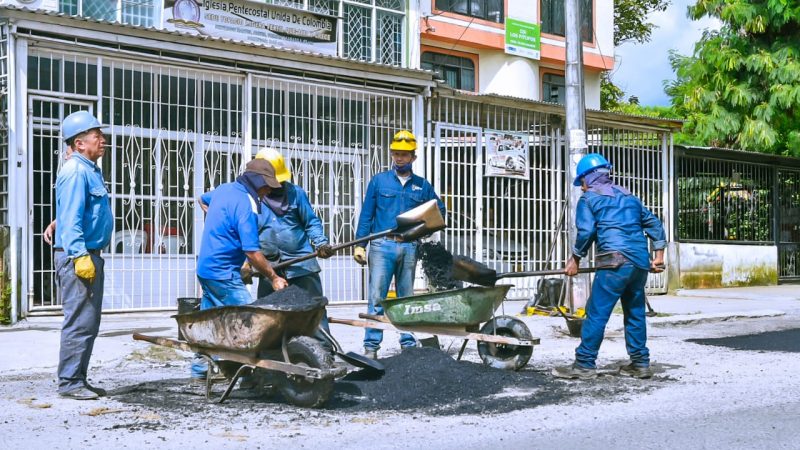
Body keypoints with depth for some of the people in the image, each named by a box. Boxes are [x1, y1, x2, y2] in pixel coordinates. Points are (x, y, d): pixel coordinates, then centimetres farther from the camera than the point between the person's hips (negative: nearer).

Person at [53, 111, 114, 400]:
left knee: (90, 323, 13)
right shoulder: (75, 171, -13)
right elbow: (70, 219, -20)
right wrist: (80, 256, -26)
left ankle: (78, 378, 20)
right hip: (77, 257, -10)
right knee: (80, 321, -8)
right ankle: (69, 382, -2)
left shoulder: (90, 170, 17)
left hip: (90, 255, 10)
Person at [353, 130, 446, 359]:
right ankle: (371, 346, -5)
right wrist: (359, 244, -3)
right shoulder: (379, 181, 7)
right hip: (382, 246, -2)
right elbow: (366, 215, 5)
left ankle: (408, 344, 14)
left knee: (407, 298, 8)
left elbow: (439, 210, 21)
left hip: (409, 248, 2)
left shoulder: (422, 186, 13)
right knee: (376, 298, -7)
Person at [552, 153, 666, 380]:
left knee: (597, 313, -5)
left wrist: (575, 259, 3)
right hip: (641, 262, 7)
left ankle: (584, 364, -5)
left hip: (615, 261, -7)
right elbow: (653, 223, 23)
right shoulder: (629, 197, 25)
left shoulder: (589, 198, 5)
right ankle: (640, 363, 17)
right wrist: (659, 255, 24)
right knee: (635, 313, 14)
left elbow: (586, 231, -7)